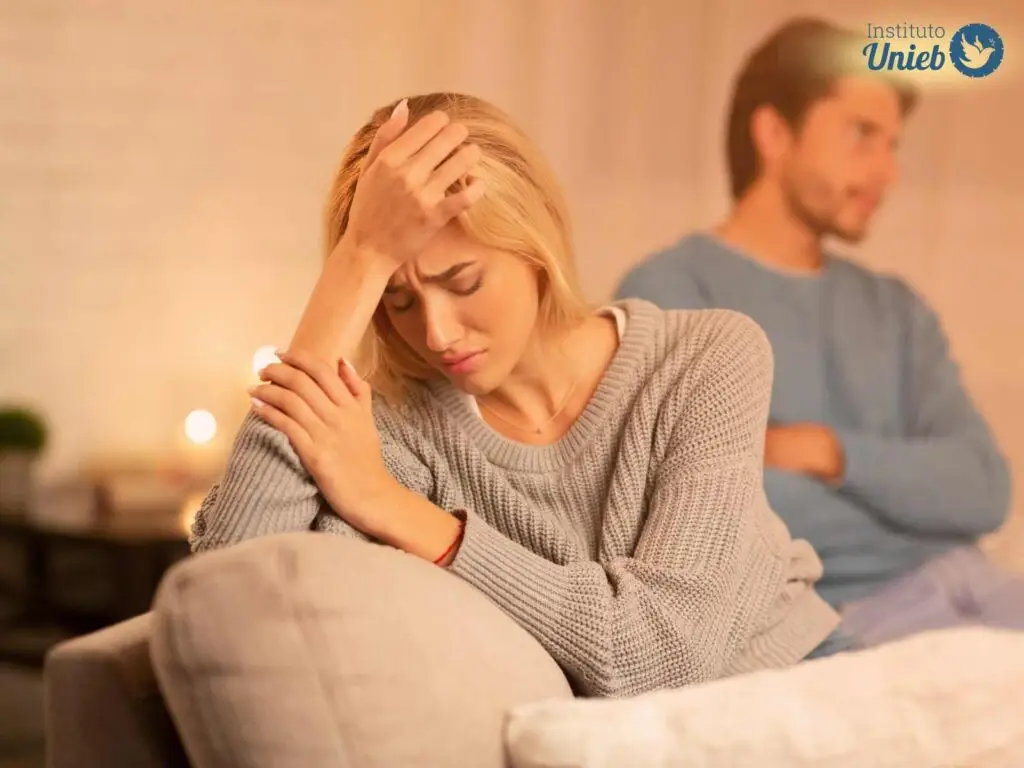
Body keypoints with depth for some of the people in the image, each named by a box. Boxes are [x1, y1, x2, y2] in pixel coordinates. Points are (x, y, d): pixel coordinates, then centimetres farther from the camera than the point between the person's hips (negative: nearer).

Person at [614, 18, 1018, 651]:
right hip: (843, 620, -6)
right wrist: (909, 486, -1)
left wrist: (830, 451, -9)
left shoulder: (898, 310, 18)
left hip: (969, 588, 6)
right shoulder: (670, 292, -1)